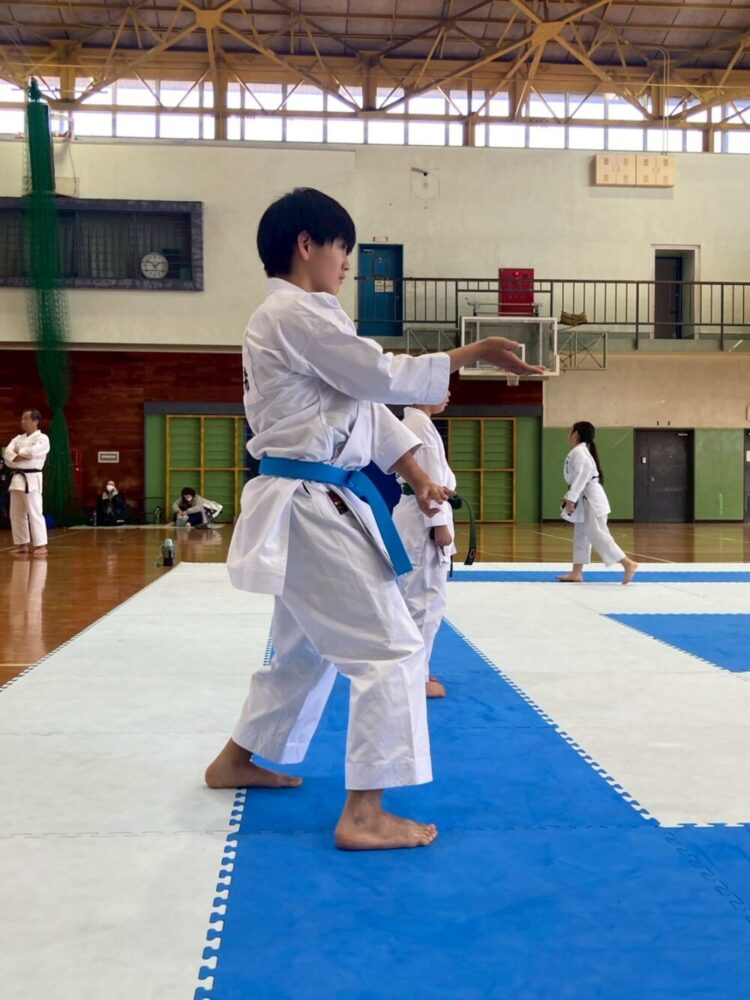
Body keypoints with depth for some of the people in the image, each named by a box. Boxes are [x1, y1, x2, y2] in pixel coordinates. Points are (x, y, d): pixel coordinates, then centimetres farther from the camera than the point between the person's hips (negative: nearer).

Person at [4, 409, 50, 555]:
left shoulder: (42, 438, -4)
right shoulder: (18, 438, 15)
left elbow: (32, 451, -22)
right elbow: (8, 455, 2)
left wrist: (18, 452, -4)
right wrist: (23, 456, -14)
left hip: (32, 479, -7)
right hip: (17, 478, 7)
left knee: (34, 513, -11)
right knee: (16, 514, 9)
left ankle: (41, 545, -9)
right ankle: (22, 544, 18)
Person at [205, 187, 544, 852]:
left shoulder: (292, 318, 19)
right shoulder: (298, 313, -14)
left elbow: (364, 406, 16)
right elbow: (383, 377, -17)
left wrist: (418, 478, 11)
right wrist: (477, 352, -9)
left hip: (310, 502, 11)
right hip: (314, 505, -11)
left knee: (307, 646, 23)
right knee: (390, 648, -8)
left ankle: (238, 760, 38)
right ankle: (363, 815, -3)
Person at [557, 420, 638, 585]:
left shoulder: (578, 452, -15)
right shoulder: (582, 451, 17)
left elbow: (582, 476, -26)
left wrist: (571, 499, -26)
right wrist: (570, 497, 20)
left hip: (591, 500, -11)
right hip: (587, 499, 11)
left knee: (597, 535, -13)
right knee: (580, 536, 13)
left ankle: (628, 564, -12)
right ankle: (576, 573, 17)